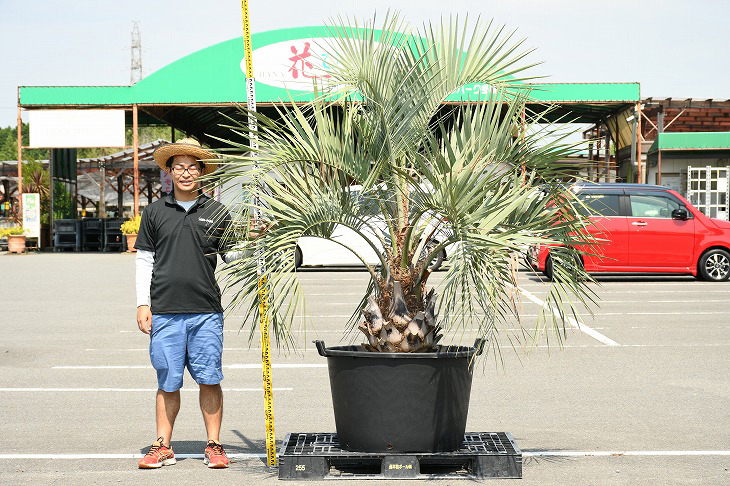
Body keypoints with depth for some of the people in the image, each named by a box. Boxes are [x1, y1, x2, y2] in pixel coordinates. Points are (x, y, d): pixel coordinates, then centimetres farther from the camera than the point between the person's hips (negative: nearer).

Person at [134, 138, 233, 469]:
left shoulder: (216, 212, 8)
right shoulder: (155, 212, 9)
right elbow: (144, 259, 10)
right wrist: (143, 304, 4)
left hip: (206, 310, 0)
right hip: (164, 311, 0)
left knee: (209, 379, 1)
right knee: (168, 382, 5)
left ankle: (214, 445, 10)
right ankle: (163, 446, 14)